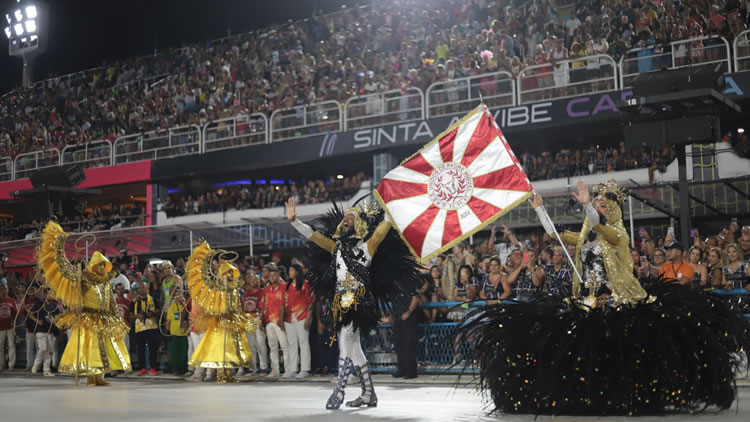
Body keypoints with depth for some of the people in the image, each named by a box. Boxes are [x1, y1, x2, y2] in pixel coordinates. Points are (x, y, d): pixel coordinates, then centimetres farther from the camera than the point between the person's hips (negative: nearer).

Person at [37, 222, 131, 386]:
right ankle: (90, 378, -5)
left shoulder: (105, 282, 12)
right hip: (87, 319, -6)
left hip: (104, 321, 6)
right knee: (87, 347, -7)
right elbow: (62, 265, -12)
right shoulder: (82, 278, -5)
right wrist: (60, 245, -17)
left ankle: (99, 377, 10)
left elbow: (111, 304, 17)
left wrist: (117, 321, 14)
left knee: (102, 349, 5)